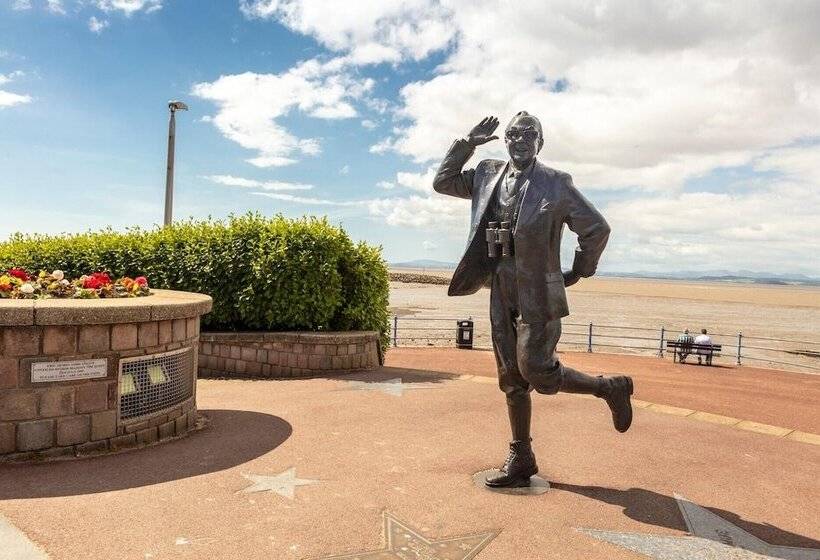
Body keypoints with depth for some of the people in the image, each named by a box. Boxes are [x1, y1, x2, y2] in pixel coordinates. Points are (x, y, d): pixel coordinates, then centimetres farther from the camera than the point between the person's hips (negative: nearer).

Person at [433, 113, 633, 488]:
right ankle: (520, 461, 21)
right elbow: (442, 183, 15)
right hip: (501, 290, 6)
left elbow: (597, 228, -1)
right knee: (511, 378, 9)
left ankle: (611, 389, 17)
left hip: (538, 291, -5)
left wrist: (578, 272, 4)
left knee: (536, 370, -9)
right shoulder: (488, 175, 12)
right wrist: (467, 144, 7)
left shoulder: (555, 183, -3)